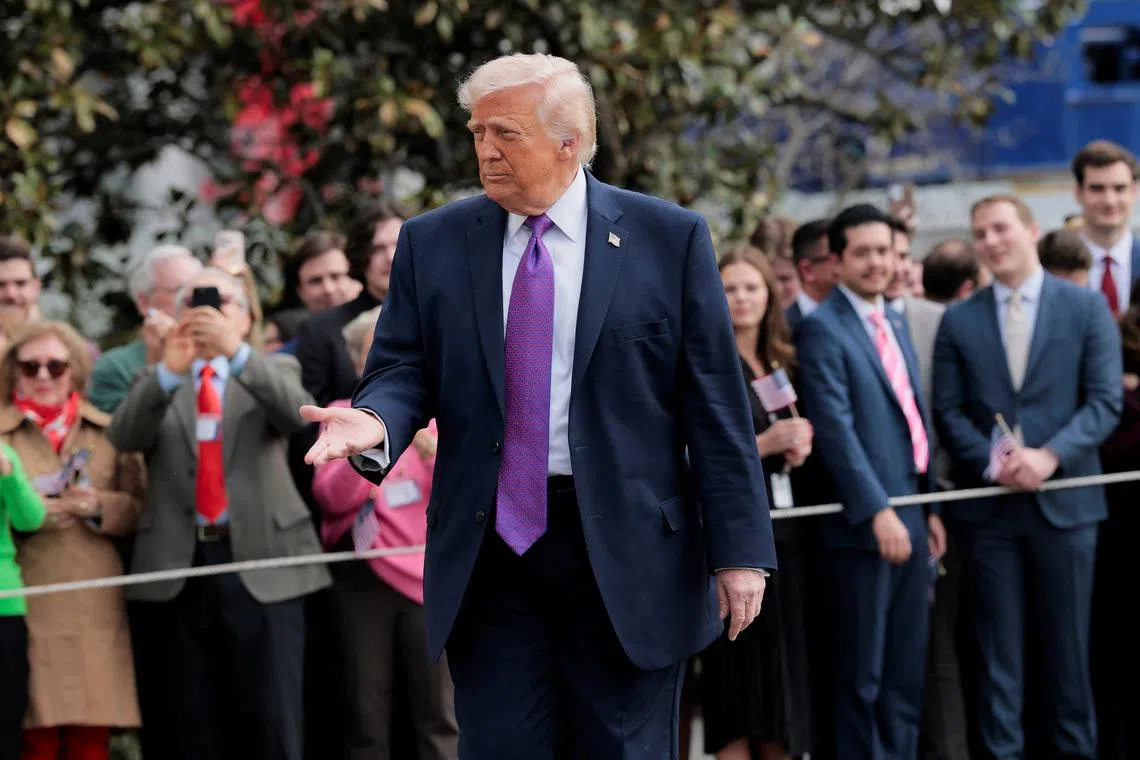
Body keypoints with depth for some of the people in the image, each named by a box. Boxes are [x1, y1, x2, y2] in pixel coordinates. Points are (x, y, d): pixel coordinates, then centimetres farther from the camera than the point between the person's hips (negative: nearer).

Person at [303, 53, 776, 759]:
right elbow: (403, 370, 8)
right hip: (488, 549, 2)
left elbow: (715, 403, 0)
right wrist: (377, 421, -17)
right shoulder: (433, 243, 8)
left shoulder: (671, 238, 1)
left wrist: (740, 549, -4)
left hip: (625, 555, -2)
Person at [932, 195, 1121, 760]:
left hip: (1063, 500, -1)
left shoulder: (1086, 306, 3)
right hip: (987, 506, 1)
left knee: (1066, 646, 4)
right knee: (997, 650, 3)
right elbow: (949, 412, 3)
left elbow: (1105, 400, -3)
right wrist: (992, 464, -13)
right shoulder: (959, 321, 9)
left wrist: (1050, 456, -16)